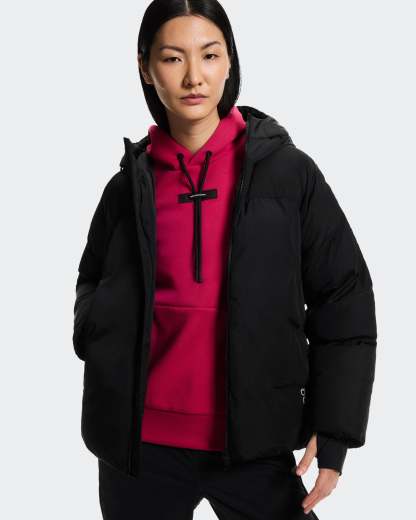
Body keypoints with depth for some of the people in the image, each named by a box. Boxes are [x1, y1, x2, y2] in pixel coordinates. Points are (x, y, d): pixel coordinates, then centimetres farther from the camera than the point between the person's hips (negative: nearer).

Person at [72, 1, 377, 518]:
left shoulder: (287, 170, -3)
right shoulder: (128, 185, 3)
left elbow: (343, 298, -2)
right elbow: (94, 284, 19)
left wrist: (334, 432, -7)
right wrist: (97, 329, -3)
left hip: (254, 441, -2)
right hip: (138, 444, 2)